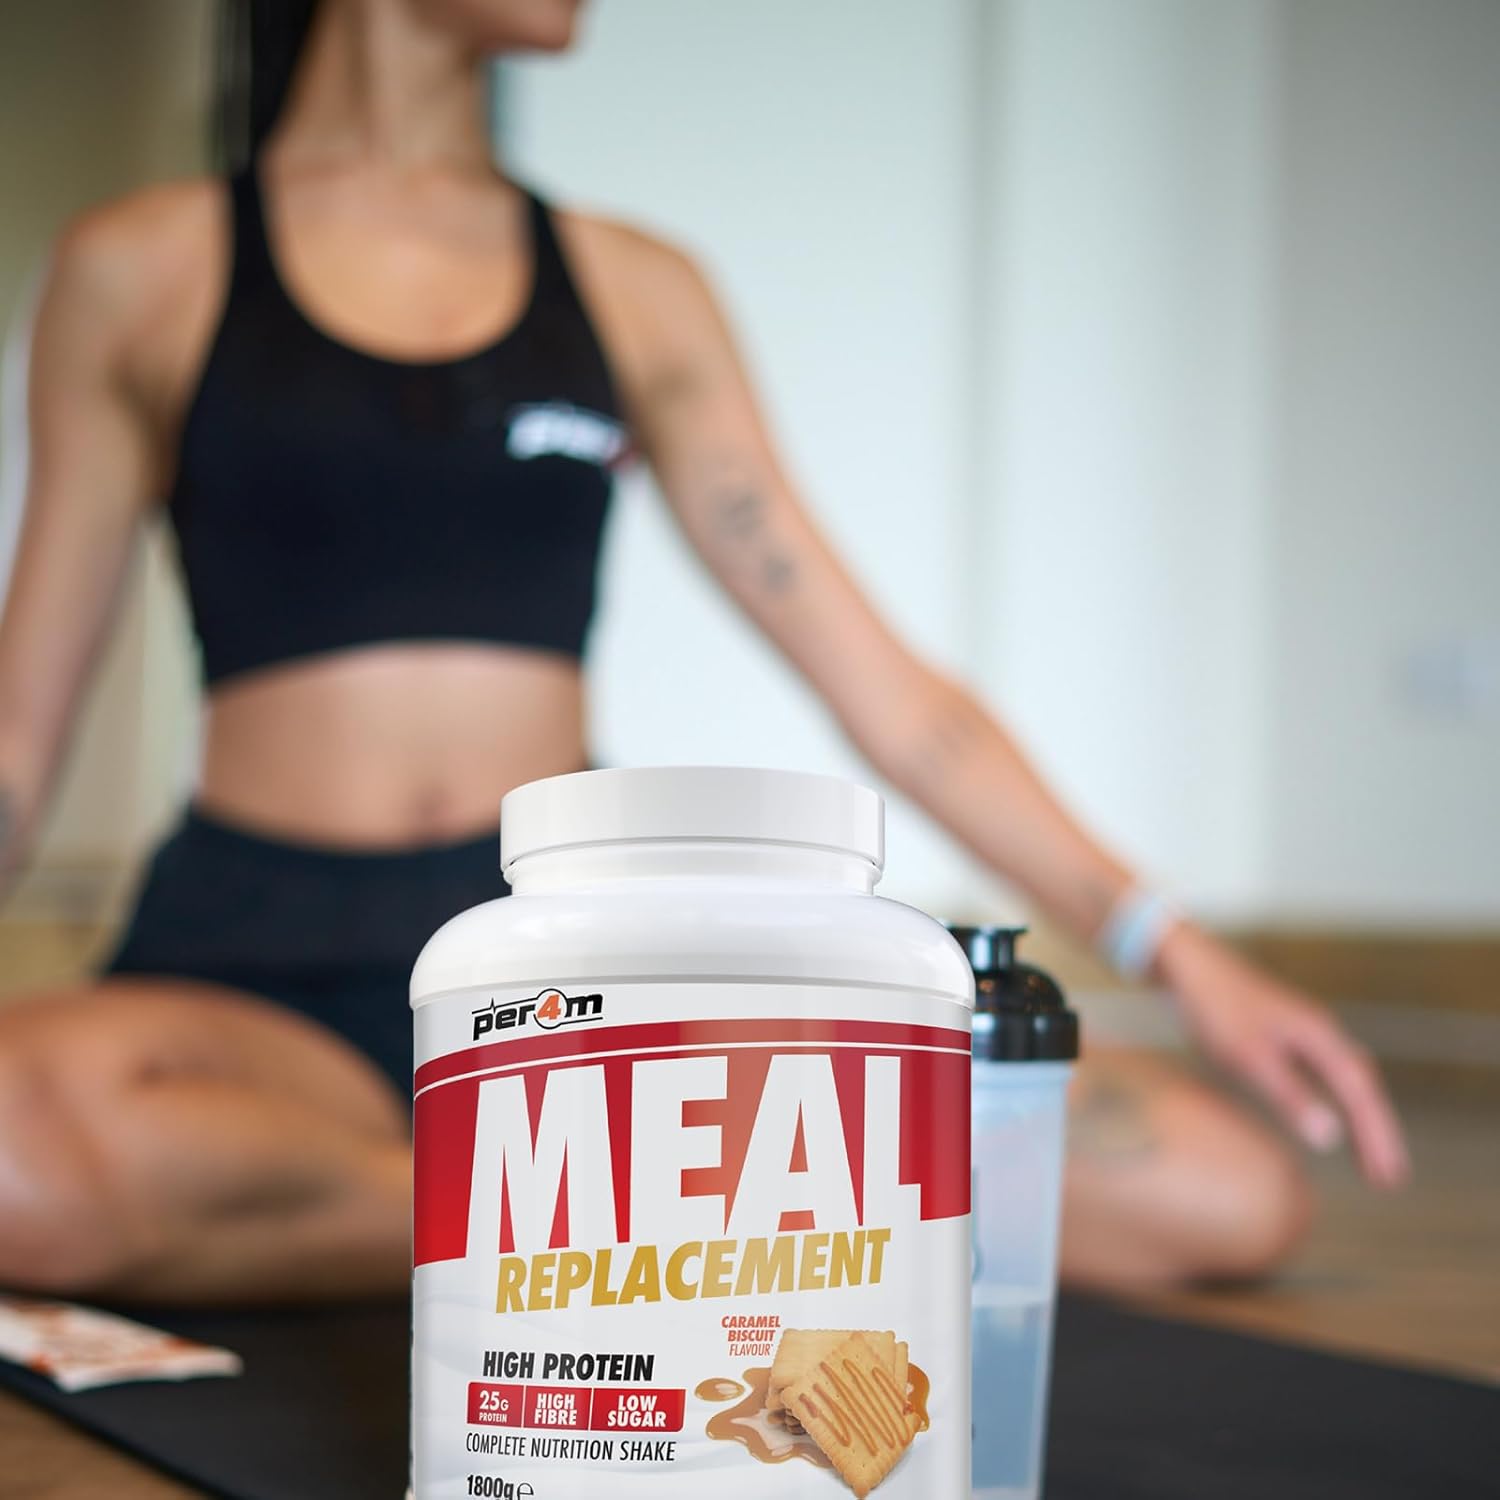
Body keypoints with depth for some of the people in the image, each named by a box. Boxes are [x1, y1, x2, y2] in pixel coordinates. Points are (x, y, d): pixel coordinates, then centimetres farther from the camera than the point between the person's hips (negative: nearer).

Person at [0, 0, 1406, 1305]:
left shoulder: (636, 292, 12)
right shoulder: (142, 274, 5)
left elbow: (886, 689, 10)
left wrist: (1169, 944, 0)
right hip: (267, 969, -2)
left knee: (1232, 1194, -16)